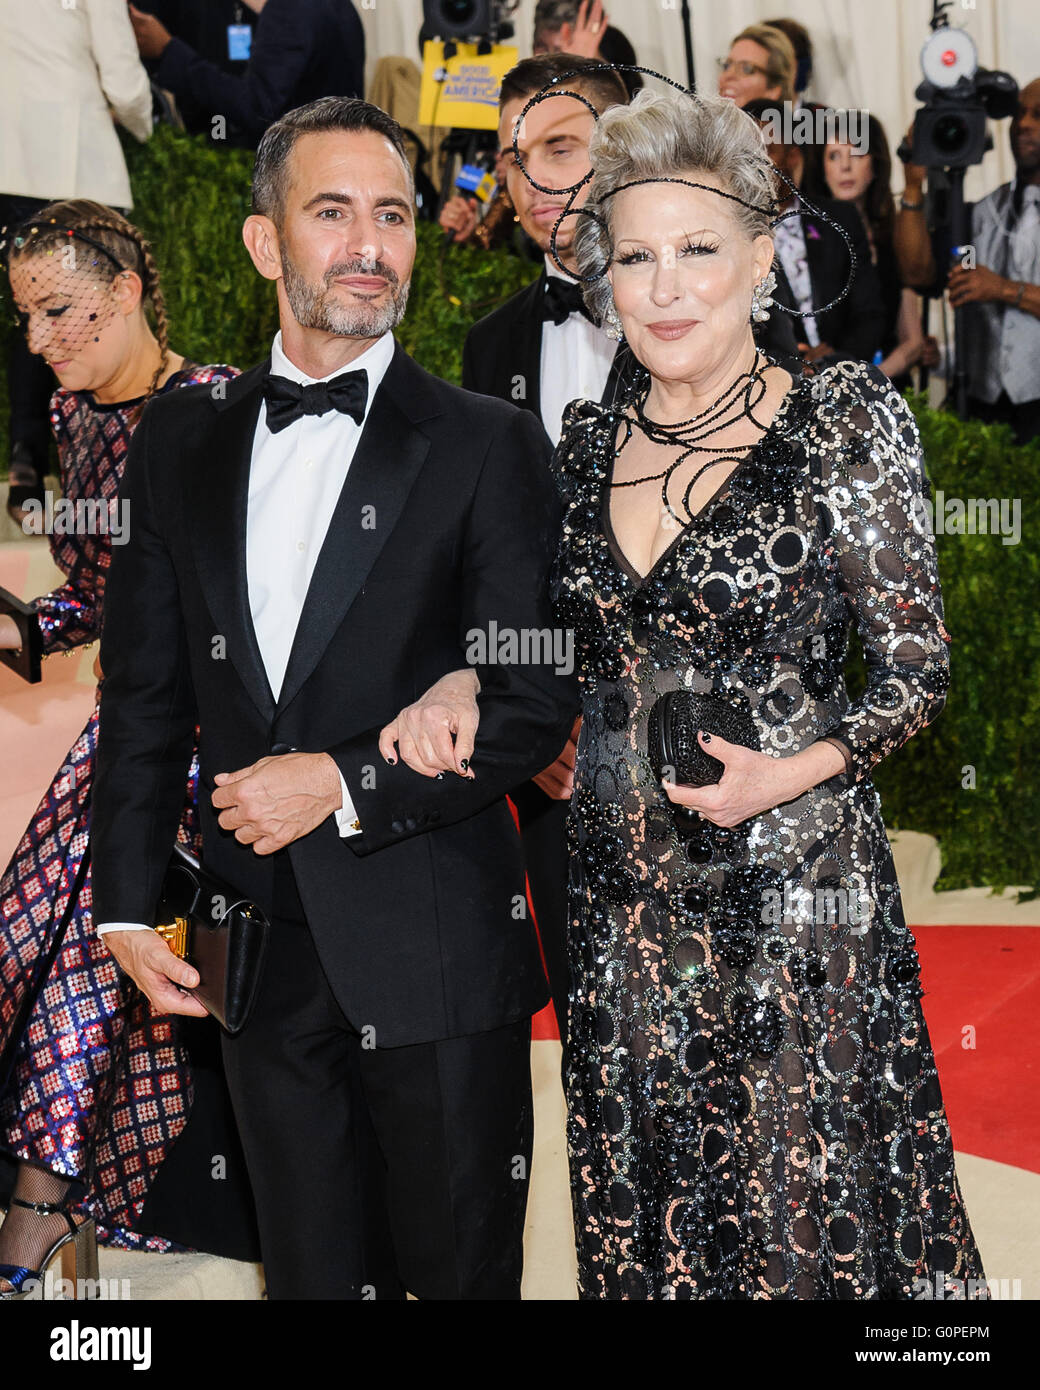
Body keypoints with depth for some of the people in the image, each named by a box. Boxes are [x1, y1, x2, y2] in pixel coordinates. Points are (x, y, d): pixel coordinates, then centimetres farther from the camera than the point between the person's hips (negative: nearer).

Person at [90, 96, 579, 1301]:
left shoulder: (486, 446, -2)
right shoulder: (181, 442, 8)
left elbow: (533, 706, -6)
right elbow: (142, 692, 10)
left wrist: (348, 785, -15)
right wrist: (127, 901, 4)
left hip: (433, 952, -3)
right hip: (260, 949, 3)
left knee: (462, 1269, 8)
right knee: (313, 1275, 14)